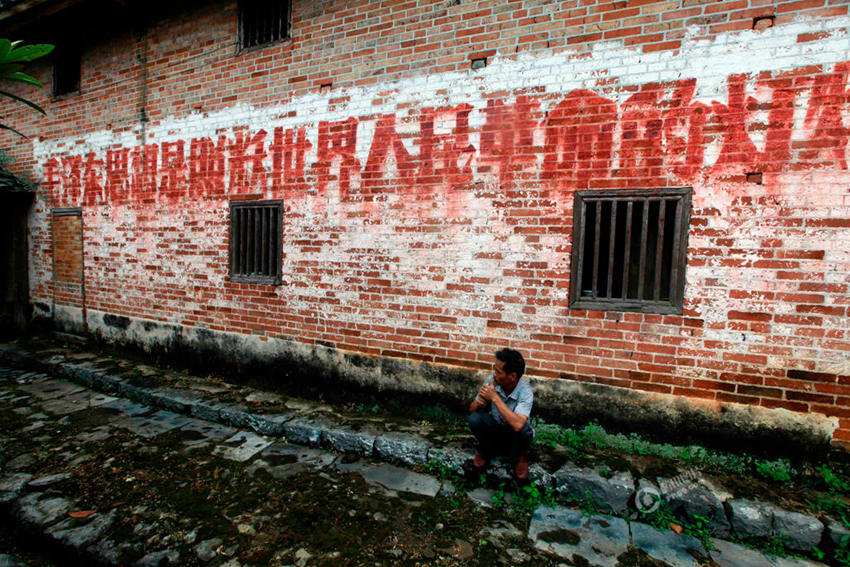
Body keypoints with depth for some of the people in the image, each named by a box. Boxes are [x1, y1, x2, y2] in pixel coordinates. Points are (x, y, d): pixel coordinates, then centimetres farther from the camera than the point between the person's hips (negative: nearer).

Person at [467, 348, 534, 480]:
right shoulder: (492, 380, -20)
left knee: (523, 430, -35)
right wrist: (479, 401, -36)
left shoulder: (525, 391, -29)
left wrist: (495, 397, -42)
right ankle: (486, 450, 5)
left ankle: (519, 456, 1)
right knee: (474, 419, -27)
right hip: (495, 426, 2)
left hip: (515, 434, -2)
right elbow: (472, 410, -11)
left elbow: (518, 424, -46)